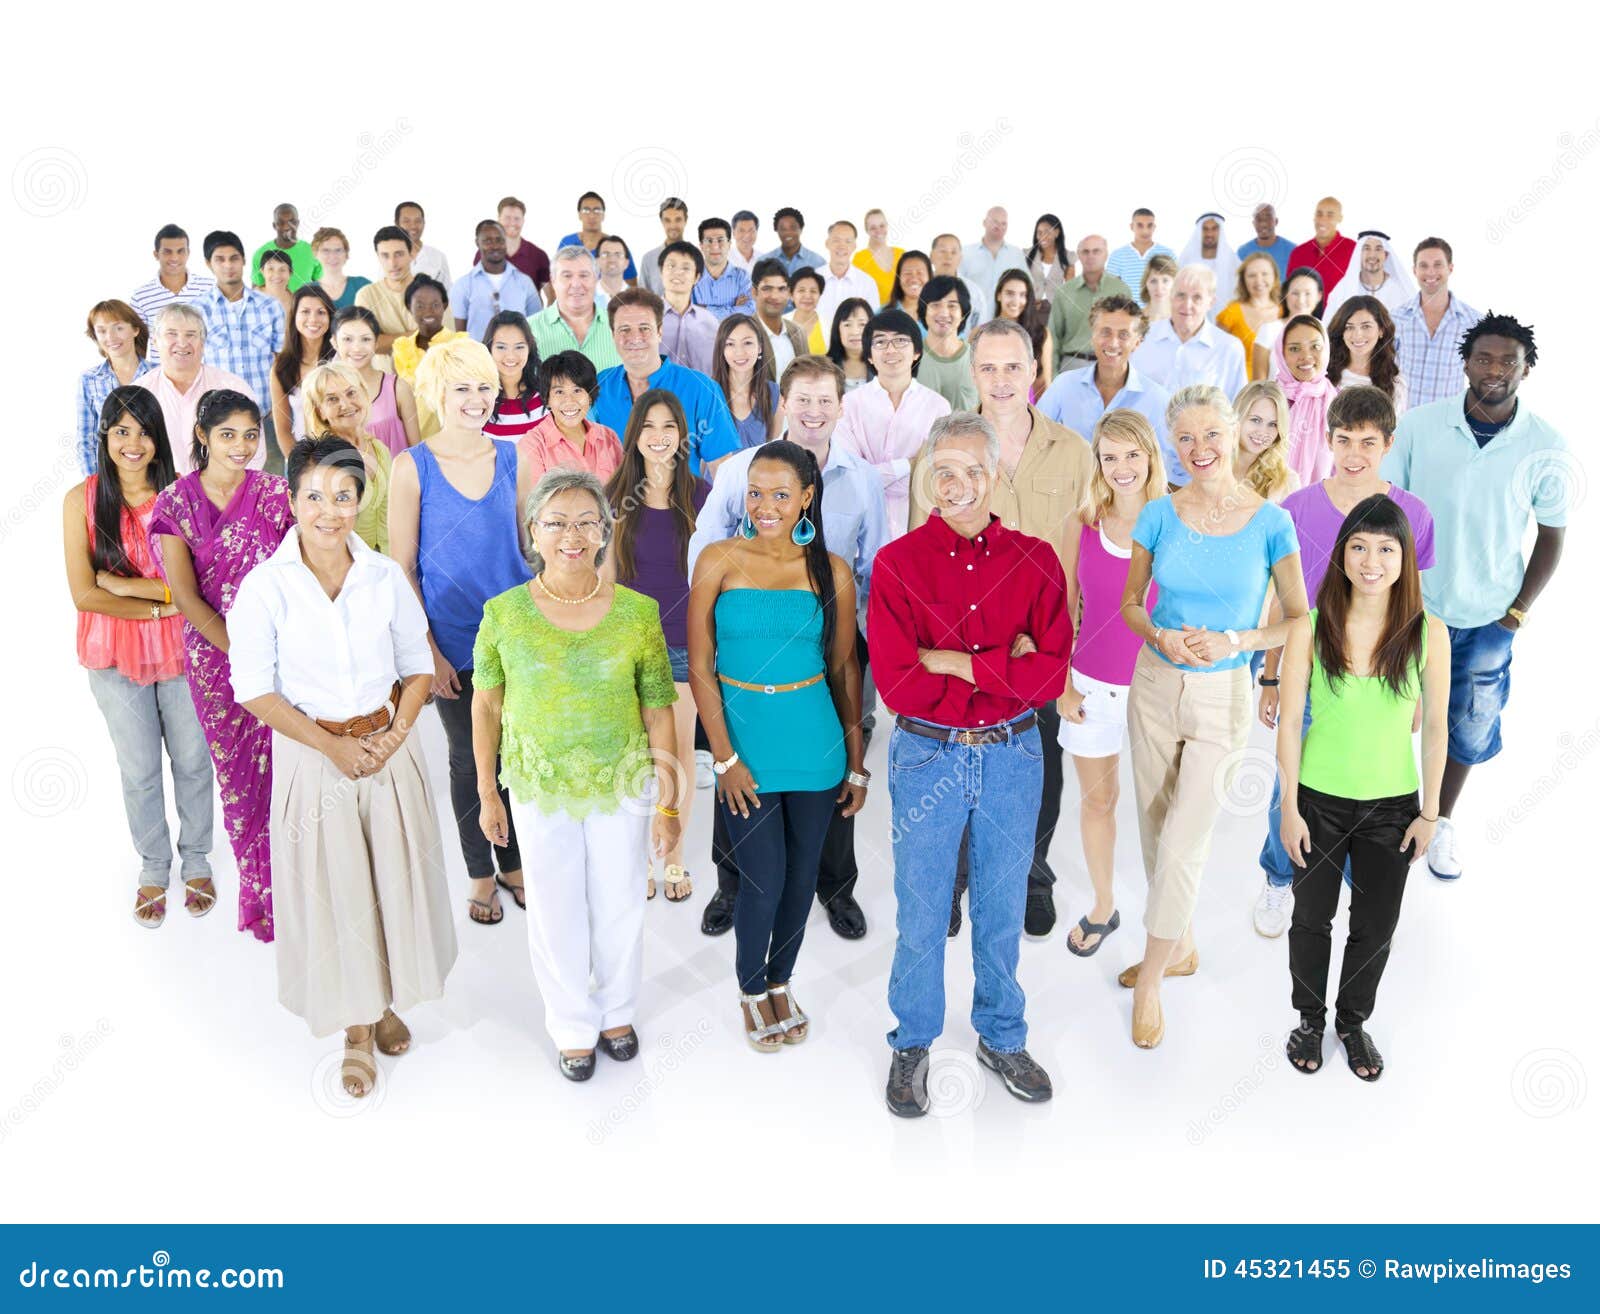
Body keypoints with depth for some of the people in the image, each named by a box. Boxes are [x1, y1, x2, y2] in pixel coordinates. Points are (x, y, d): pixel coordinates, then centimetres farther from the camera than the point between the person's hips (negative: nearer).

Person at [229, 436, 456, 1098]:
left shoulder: (386, 577, -3)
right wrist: (333, 745, -13)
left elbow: (417, 669, 4)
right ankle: (357, 1027, 26)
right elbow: (254, 689, -9)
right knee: (332, 890, 7)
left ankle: (387, 1001, 35)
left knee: (396, 879, 11)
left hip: (390, 749, 2)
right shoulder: (265, 585, -11)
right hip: (312, 755, -2)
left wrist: (393, 736, -10)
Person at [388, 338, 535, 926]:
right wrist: (427, 651, -9)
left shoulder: (512, 459, 1)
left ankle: (513, 862, 33)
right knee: (469, 758, 10)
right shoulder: (413, 466, -7)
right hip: (455, 644, -2)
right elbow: (401, 567, -6)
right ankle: (479, 872, 29)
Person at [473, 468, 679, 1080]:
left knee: (620, 905, 15)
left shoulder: (637, 611, -10)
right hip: (539, 788, 0)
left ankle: (618, 1011, 42)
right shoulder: (504, 613, -10)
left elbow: (658, 710, -6)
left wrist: (667, 801, -5)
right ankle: (572, 1025, 37)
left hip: (623, 783, 0)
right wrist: (488, 794, 4)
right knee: (555, 911, 13)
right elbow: (486, 706, 1)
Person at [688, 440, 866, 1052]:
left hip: (815, 741, 2)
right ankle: (751, 989, 29)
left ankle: (781, 981, 37)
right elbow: (699, 666, -5)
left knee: (802, 874, 12)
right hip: (744, 738, -2)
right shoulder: (719, 560, -5)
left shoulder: (831, 571, 0)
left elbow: (843, 668, 6)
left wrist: (856, 764, 7)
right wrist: (724, 757, -9)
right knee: (763, 878, 2)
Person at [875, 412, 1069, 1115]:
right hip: (927, 756, -2)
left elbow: (1051, 673, -13)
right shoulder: (897, 564, -8)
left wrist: (956, 662, -19)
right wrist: (1004, 670, -16)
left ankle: (1002, 1037, 38)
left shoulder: (1035, 561, -2)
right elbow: (898, 685, -17)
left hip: (1013, 754, 2)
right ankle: (913, 1043, 33)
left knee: (1003, 907, 17)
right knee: (920, 911, 11)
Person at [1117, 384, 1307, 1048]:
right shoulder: (1160, 514, -3)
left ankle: (1149, 981, 15)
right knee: (1157, 833, 14)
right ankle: (1182, 947, 38)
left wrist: (1235, 639, -17)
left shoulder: (1270, 521, -8)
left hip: (1221, 699, -3)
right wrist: (1161, 637, -13)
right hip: (1155, 686, 3)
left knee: (1181, 845, -4)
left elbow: (1299, 619, -2)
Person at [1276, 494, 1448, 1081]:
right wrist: (1289, 807, -7)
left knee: (1375, 926, 15)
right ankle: (1310, 1018, 39)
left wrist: (1430, 811, 0)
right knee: (1312, 917, 15)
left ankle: (1353, 1021, 41)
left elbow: (1435, 728, -2)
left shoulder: (1429, 633, -9)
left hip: (1393, 806, 1)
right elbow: (1289, 722, -7)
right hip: (1320, 801, -1)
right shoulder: (1310, 629, -12)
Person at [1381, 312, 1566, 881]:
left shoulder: (1546, 447, -9)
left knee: (1469, 727, 15)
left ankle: (1442, 820, 38)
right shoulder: (1419, 424, -10)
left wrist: (1518, 612, -3)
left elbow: (1551, 535, 1)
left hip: (1487, 618, 1)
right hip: (1411, 604, 0)